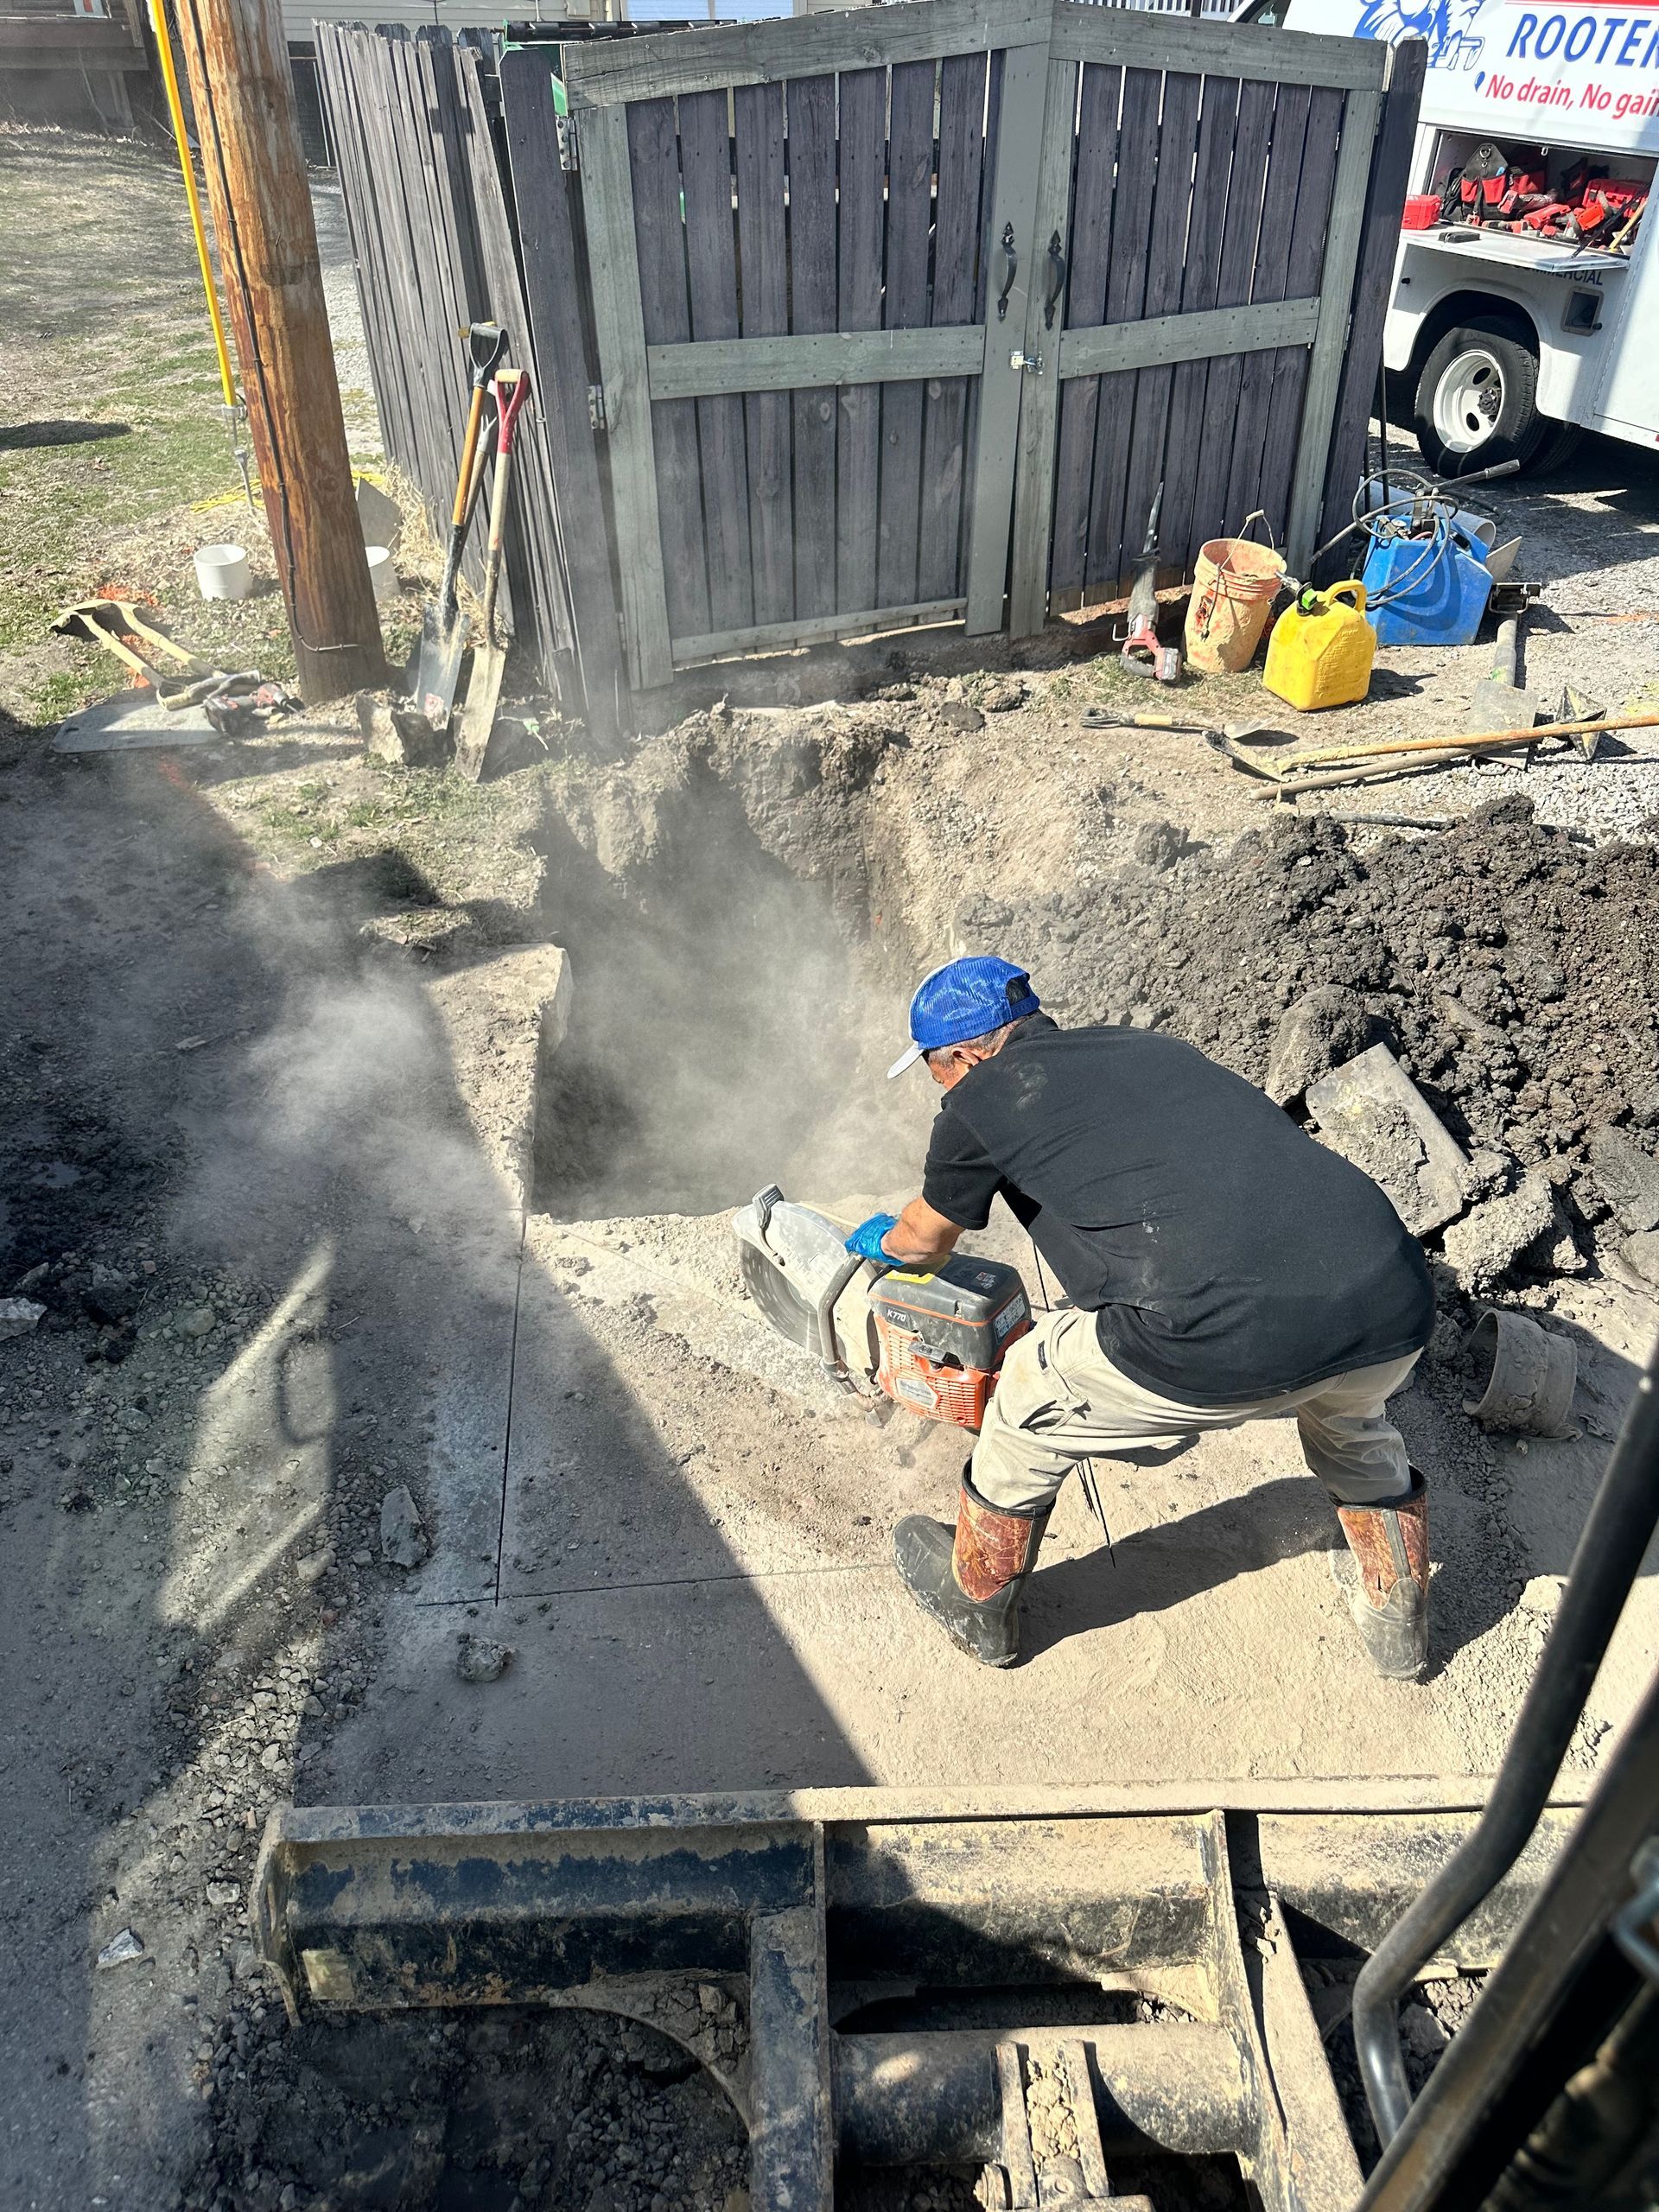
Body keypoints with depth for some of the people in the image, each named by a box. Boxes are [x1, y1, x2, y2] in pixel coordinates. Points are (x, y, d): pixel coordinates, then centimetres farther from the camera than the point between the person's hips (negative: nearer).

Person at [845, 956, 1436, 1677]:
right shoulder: (1147, 1047, 28)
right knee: (1351, 1421, 41)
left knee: (1031, 1398, 23)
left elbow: (925, 1239, 31)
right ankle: (1398, 1623, 55)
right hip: (1397, 1305, 6)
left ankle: (976, 1606, 44)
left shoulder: (981, 1099, 11)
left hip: (1234, 1337, -6)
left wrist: (882, 1240, 56)